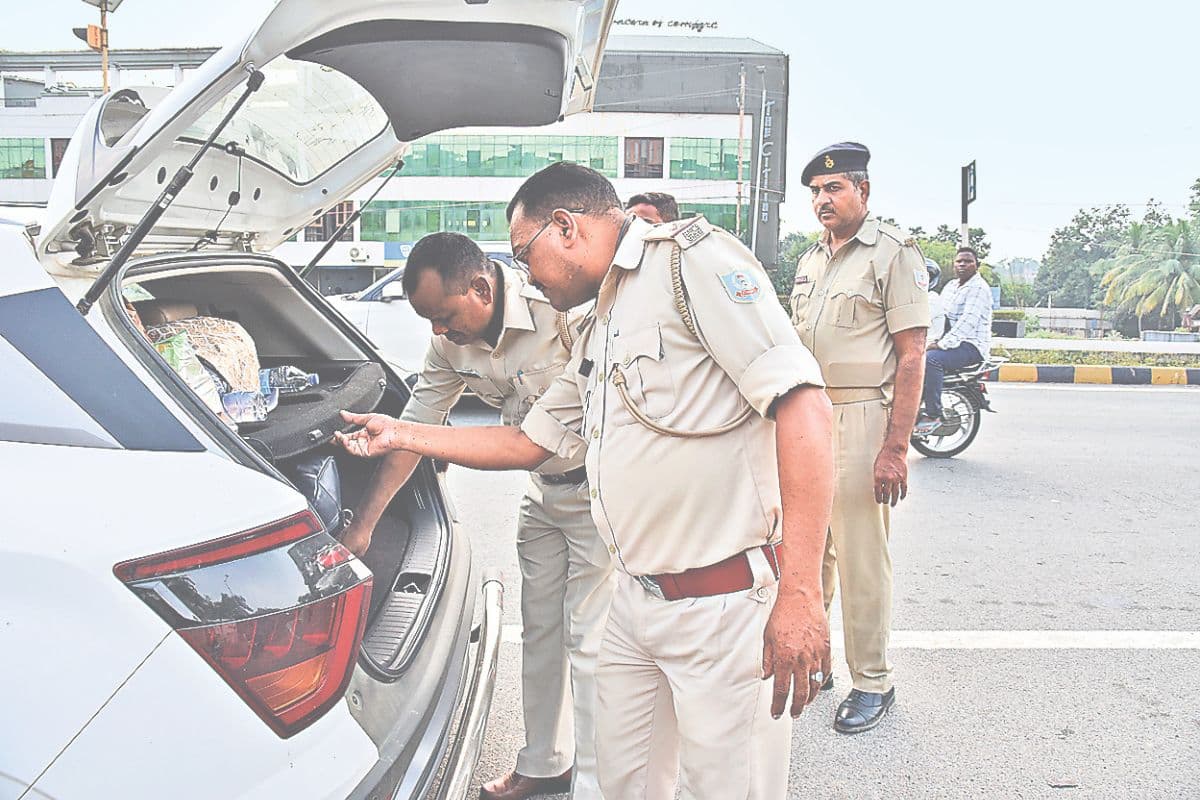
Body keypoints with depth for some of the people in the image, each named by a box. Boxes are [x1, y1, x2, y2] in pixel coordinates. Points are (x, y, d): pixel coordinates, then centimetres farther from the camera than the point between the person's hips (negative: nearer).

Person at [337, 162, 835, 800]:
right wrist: (399, 435, 27)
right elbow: (529, 442, 27)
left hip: (727, 607, -8)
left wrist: (800, 593, -24)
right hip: (635, 603, 9)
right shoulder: (596, 337, 19)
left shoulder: (691, 259, -11)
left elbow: (804, 405, -20)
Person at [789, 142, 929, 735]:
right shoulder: (810, 260, 17)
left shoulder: (893, 253, -7)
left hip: (862, 419, -7)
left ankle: (873, 682, 14)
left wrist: (895, 448, -18)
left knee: (861, 558, -1)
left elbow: (912, 355, -12)